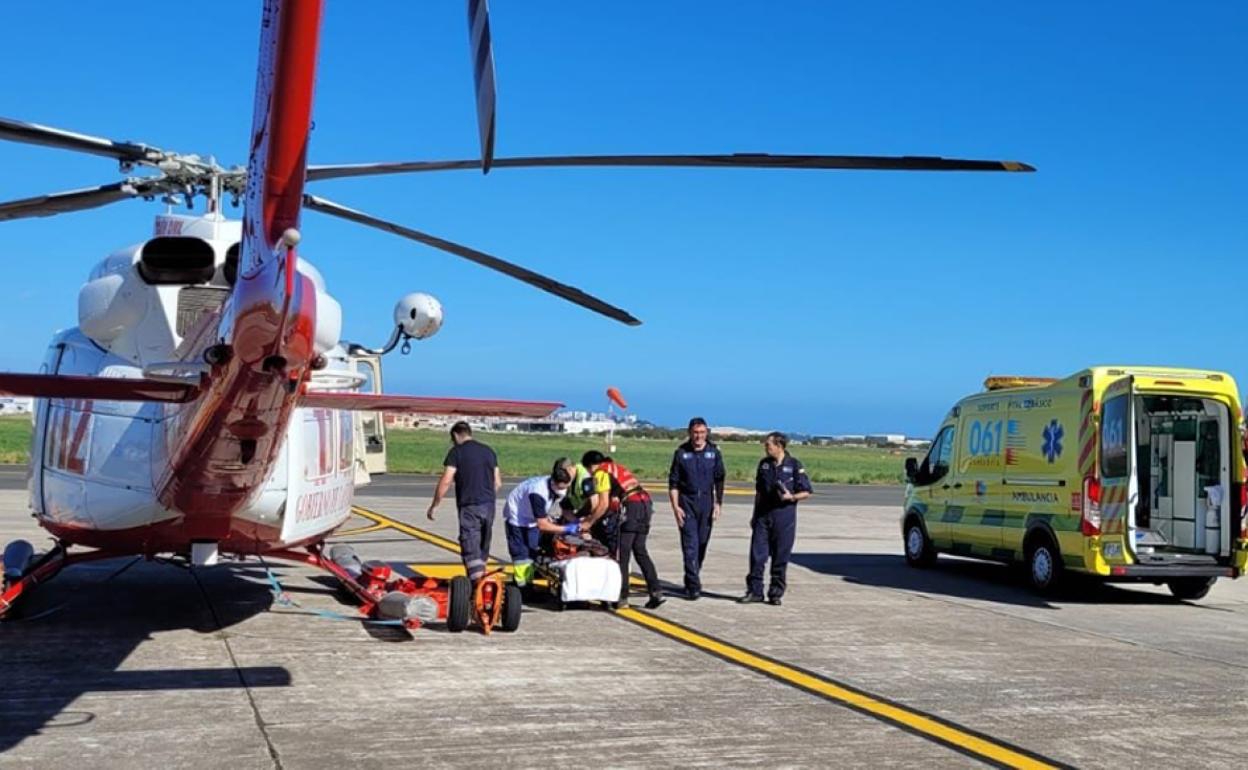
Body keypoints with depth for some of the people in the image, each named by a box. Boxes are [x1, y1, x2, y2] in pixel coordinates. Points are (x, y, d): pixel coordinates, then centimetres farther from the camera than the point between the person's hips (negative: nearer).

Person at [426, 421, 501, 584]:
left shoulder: (456, 452, -5)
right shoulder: (489, 451, 13)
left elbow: (446, 481, -11)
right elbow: (498, 483, 14)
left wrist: (434, 506, -3)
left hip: (469, 506, -6)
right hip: (489, 506, 6)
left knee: (471, 549, -7)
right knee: (483, 547, 18)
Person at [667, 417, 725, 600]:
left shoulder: (714, 452, 3)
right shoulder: (681, 453, -1)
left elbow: (719, 480, 8)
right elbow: (673, 482, 1)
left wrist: (718, 504, 0)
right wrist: (675, 507, -6)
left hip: (706, 503, 2)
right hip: (687, 503, -2)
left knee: (702, 543, 8)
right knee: (690, 545, -9)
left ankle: (691, 581, 24)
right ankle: (694, 585, -11)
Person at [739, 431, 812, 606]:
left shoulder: (794, 465, -5)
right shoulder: (764, 464, 9)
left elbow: (806, 492, -2)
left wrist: (791, 497, -20)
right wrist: (755, 515, 15)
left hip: (784, 516, -4)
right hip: (763, 514, 4)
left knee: (780, 558, 2)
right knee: (757, 554, 0)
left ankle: (776, 593, 12)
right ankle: (754, 591, 8)